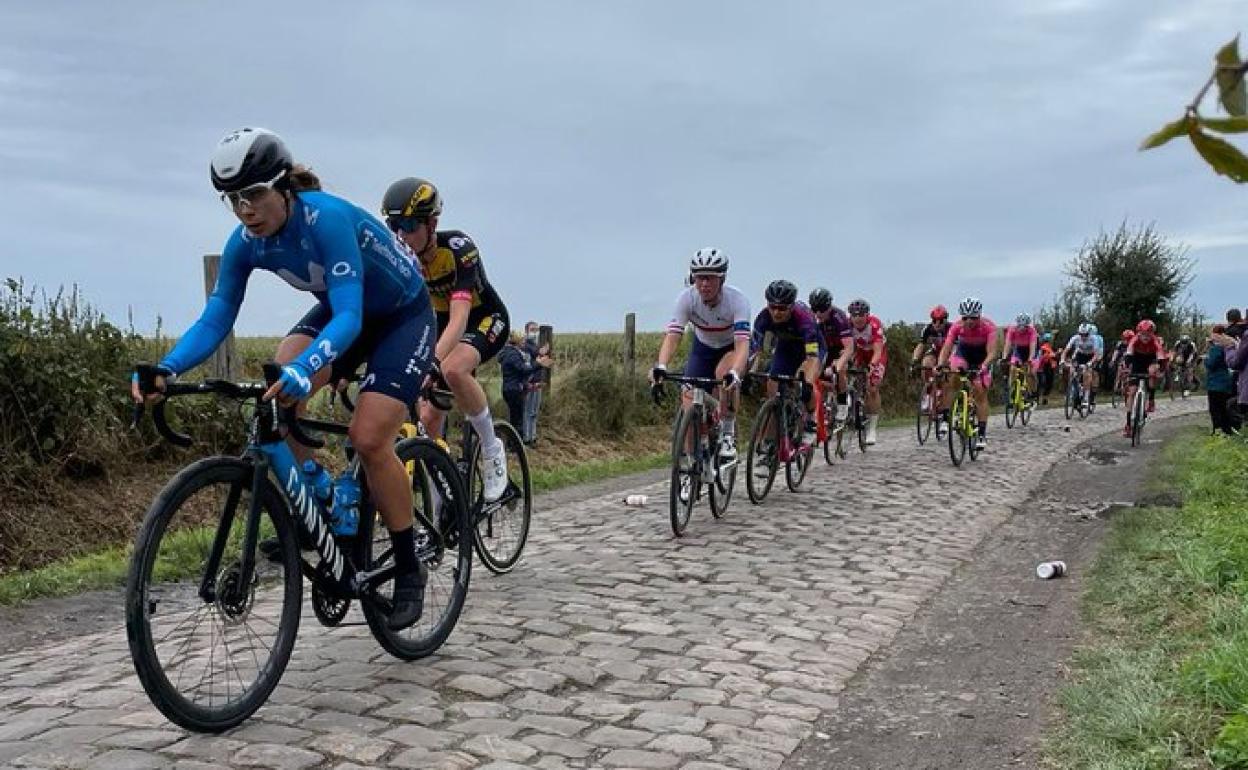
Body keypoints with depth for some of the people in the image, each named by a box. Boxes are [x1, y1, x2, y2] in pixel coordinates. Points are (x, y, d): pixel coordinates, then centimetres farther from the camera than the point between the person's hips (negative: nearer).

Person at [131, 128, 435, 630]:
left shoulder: (327, 218, -33)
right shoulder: (246, 242, -14)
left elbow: (349, 315, -41)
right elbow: (215, 319, -13)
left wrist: (303, 370, -57)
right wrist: (167, 370, -31)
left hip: (403, 315, -6)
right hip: (341, 311, 6)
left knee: (368, 439, -20)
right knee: (278, 386, -22)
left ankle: (409, 571, -1)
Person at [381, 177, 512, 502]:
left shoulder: (458, 248, -30)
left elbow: (459, 318, -41)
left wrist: (432, 362, -56)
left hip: (487, 319, -6)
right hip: (443, 324, 6)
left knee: (451, 370, -37)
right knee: (428, 418, -6)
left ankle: (492, 450, -16)